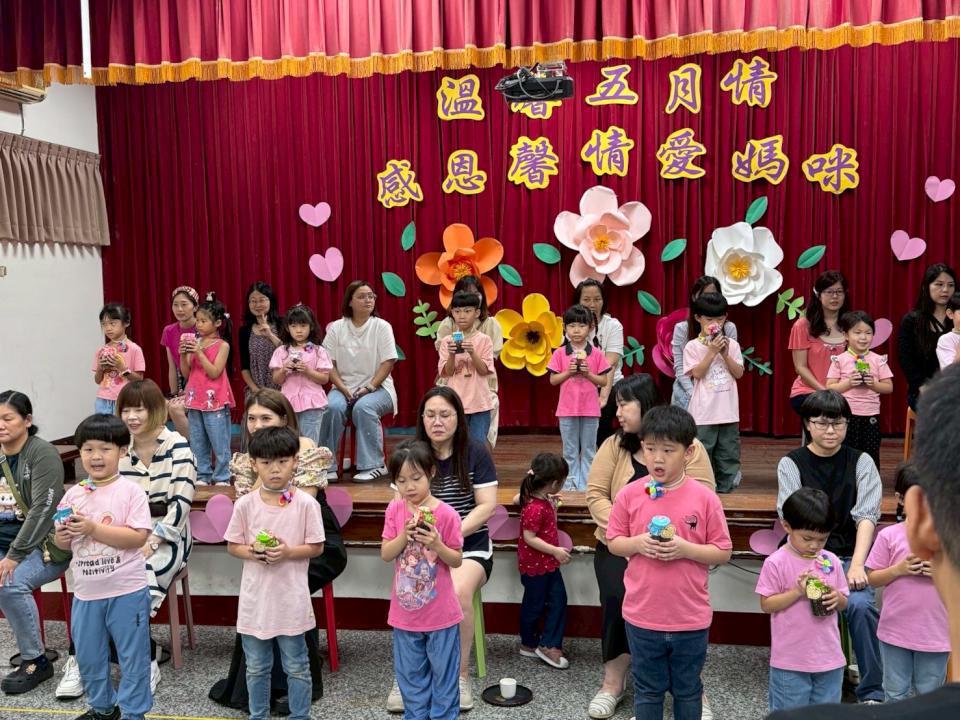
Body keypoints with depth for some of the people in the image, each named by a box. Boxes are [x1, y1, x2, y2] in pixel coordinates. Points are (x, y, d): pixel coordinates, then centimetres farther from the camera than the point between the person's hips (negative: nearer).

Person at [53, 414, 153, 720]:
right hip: (86, 592, 5)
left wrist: (93, 529, -23)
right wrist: (63, 536, -13)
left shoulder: (131, 491, -11)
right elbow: (63, 543, 10)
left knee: (133, 655, 7)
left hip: (126, 591, -5)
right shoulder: (74, 494, 3)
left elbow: (139, 536, -19)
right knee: (88, 656, 20)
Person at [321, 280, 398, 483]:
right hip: (343, 386, 2)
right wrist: (343, 388, -14)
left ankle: (373, 465, -24)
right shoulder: (337, 327, 6)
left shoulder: (382, 326, 1)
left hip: (376, 387, -2)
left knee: (363, 408, -33)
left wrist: (369, 387, -16)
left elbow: (388, 362, -5)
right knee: (332, 407, -29)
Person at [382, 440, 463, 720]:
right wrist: (404, 536, -22)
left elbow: (457, 561, -7)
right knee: (410, 673, 17)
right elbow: (385, 554, -5)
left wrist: (436, 544, -25)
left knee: (443, 672, 11)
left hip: (440, 612, -3)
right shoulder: (395, 510, -5)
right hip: (405, 611, 3)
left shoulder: (446, 514, -14)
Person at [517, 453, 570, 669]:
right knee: (534, 605, 9)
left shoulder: (543, 500, 1)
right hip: (534, 565, -9)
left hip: (548, 562, 9)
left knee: (558, 600, 9)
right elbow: (529, 538, -26)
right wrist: (556, 551, -23)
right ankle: (528, 644, 28)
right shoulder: (535, 508, -28)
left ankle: (549, 645, 15)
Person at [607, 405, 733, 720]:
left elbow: (723, 553, -4)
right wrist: (637, 543, -17)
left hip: (691, 617, 0)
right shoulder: (629, 495, -6)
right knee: (648, 691, 17)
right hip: (642, 615, 1)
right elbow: (613, 542, 3)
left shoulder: (705, 498, -9)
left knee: (688, 691, 19)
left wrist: (685, 548, -19)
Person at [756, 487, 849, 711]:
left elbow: (844, 602, 10)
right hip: (790, 660, -4)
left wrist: (836, 598, -13)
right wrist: (798, 592, -22)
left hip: (829, 657, 4)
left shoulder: (831, 561, 2)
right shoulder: (776, 563, -12)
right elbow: (766, 605, -11)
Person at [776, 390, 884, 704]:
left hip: (849, 555, 1)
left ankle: (872, 692, -9)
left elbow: (866, 516, -5)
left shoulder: (861, 462, 6)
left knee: (861, 605, -27)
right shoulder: (791, 463, 2)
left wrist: (856, 565, -20)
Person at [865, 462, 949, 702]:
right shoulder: (889, 536, -6)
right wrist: (898, 569, -17)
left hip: (935, 632, 0)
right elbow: (872, 579, -2)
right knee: (896, 693, 15)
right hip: (895, 630, 0)